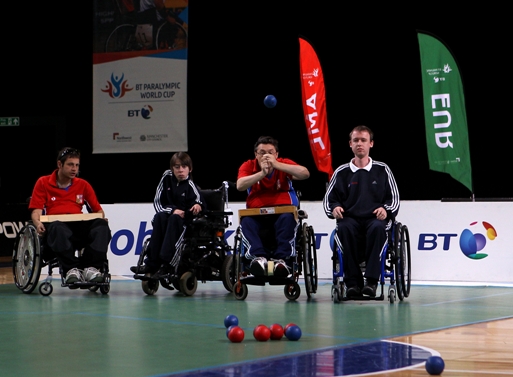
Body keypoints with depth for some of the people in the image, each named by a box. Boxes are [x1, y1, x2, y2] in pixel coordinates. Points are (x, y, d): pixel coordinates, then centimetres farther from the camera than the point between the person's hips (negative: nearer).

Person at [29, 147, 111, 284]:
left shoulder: (83, 185, 22)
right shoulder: (43, 183, 14)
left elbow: (98, 210, 20)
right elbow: (36, 210, 6)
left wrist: (102, 217, -5)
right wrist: (38, 223, -17)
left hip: (80, 225, 3)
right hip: (55, 223, -3)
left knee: (101, 226, -30)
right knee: (57, 228, -41)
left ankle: (91, 267, -42)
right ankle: (71, 269, -47)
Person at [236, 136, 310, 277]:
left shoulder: (284, 164, 3)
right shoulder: (248, 166, 5)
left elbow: (305, 174, -15)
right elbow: (240, 186, -14)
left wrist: (277, 165, -21)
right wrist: (262, 173, -23)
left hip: (282, 211, -1)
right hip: (256, 213, 1)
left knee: (287, 219, -34)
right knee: (246, 221, -31)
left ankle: (281, 258, -42)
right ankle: (258, 256, -46)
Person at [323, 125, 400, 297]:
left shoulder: (382, 170, 14)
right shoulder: (342, 172, 15)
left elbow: (394, 198, 12)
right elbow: (328, 199, 16)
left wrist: (385, 209, -10)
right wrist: (334, 208, -8)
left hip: (375, 218, -1)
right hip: (350, 218, 1)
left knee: (377, 228, -38)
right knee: (344, 228, -36)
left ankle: (371, 280, -38)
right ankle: (353, 281, -34)